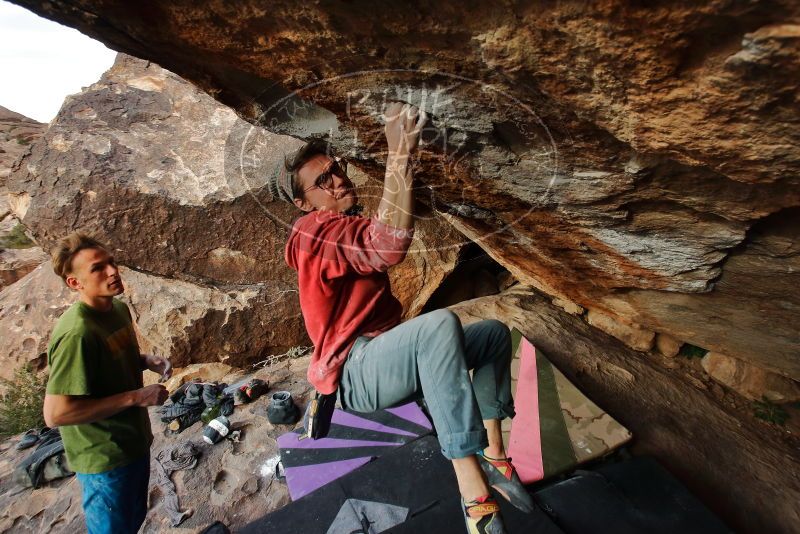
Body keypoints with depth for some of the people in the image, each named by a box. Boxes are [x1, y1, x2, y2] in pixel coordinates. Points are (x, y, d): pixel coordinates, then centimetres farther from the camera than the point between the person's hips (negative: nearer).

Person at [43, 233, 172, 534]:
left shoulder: (119, 309, -2)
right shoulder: (77, 333, -29)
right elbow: (55, 413, -29)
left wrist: (146, 361, -5)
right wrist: (136, 397, -27)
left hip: (134, 442, 8)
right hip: (105, 458, -8)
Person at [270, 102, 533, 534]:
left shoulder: (349, 227, 20)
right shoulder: (312, 231, -16)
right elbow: (388, 247, -33)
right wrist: (399, 156, -36)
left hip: (388, 358, 10)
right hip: (353, 373, -10)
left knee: (494, 332, 6)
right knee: (441, 324, -39)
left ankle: (493, 455, -2)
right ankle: (475, 497, -36)